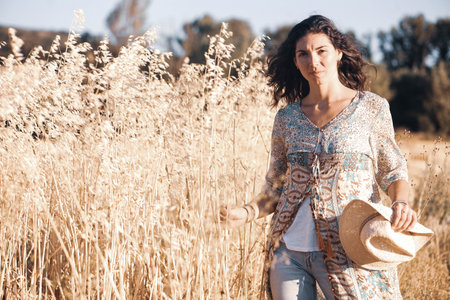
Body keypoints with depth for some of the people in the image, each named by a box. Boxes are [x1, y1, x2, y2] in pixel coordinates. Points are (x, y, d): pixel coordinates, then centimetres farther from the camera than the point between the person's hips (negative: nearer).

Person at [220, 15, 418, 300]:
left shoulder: (371, 107, 1)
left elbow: (393, 169, 6)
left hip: (348, 251, -2)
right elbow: (277, 189, 14)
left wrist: (401, 203, -15)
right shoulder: (286, 118, 8)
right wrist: (247, 212, -4)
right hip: (289, 250, 3)